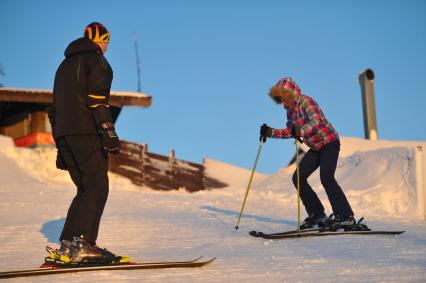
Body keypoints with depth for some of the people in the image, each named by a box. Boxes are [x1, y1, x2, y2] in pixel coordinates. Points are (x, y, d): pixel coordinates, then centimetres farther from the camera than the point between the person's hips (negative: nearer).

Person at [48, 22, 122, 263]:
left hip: (64, 134, 8)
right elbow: (97, 97, -13)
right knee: (98, 187, -11)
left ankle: (67, 244, 3)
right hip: (86, 132, -8)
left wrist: (61, 146, 26)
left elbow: (55, 107, 26)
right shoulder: (97, 60, 3)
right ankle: (83, 244, -23)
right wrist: (109, 132, -19)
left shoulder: (65, 65, 28)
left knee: (86, 189, 11)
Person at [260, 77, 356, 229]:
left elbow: (316, 121, -37)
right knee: (298, 178, 2)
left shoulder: (306, 102, -21)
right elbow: (290, 131, 11)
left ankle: (346, 216, -19)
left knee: (326, 178, -24)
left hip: (330, 142, -9)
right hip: (316, 147, 9)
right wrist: (270, 132, 0)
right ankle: (317, 214, 9)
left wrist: (300, 132, -54)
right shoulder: (290, 109, 4)